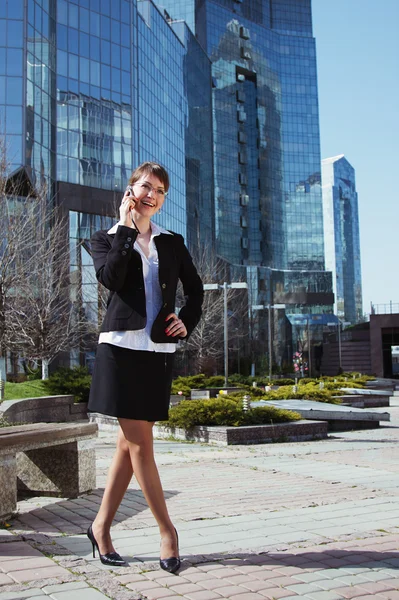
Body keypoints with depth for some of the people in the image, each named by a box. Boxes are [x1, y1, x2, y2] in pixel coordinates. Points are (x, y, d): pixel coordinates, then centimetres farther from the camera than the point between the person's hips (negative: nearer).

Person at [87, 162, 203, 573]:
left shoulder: (172, 243, 17)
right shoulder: (106, 239, 7)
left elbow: (195, 287, 23)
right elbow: (110, 277, -14)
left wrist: (187, 322, 6)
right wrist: (127, 227, -7)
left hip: (159, 351, 4)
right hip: (122, 347, -4)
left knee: (130, 443, 6)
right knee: (140, 445, -5)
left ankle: (101, 527, 19)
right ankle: (167, 532, 7)